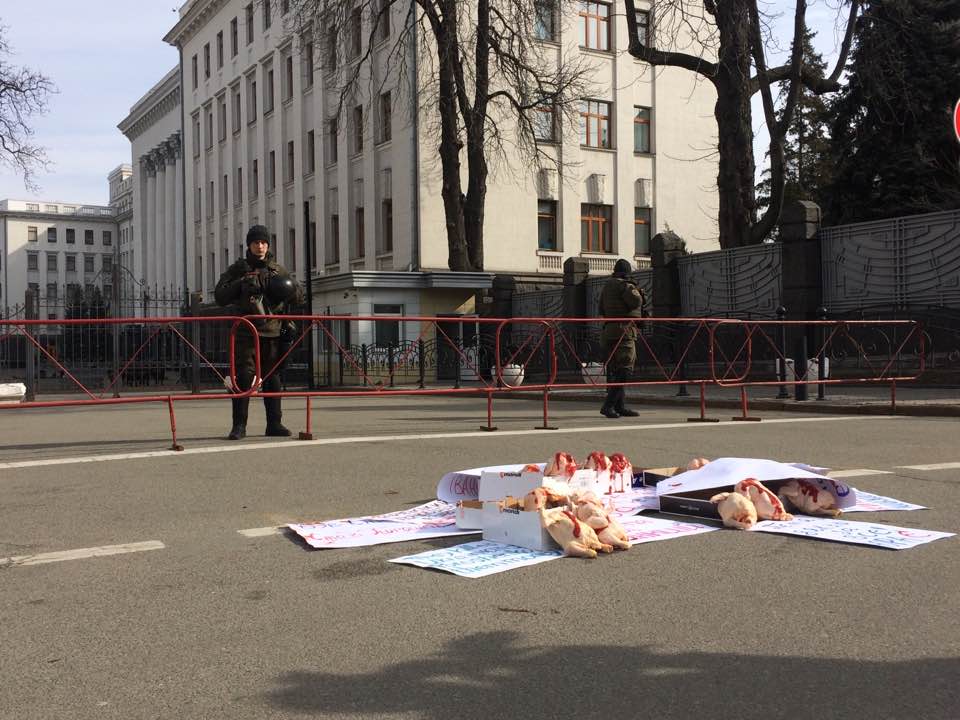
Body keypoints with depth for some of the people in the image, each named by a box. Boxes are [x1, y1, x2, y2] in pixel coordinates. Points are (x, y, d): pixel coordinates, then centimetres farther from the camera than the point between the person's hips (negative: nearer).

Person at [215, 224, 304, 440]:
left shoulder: (278, 270, 14)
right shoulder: (238, 269, 7)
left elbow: (299, 297, 17)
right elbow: (220, 297, 1)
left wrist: (289, 288, -6)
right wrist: (242, 283, -12)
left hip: (273, 332, 3)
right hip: (246, 332, -3)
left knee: (273, 378, 6)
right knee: (243, 377, -8)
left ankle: (274, 423, 14)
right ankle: (239, 425, -3)